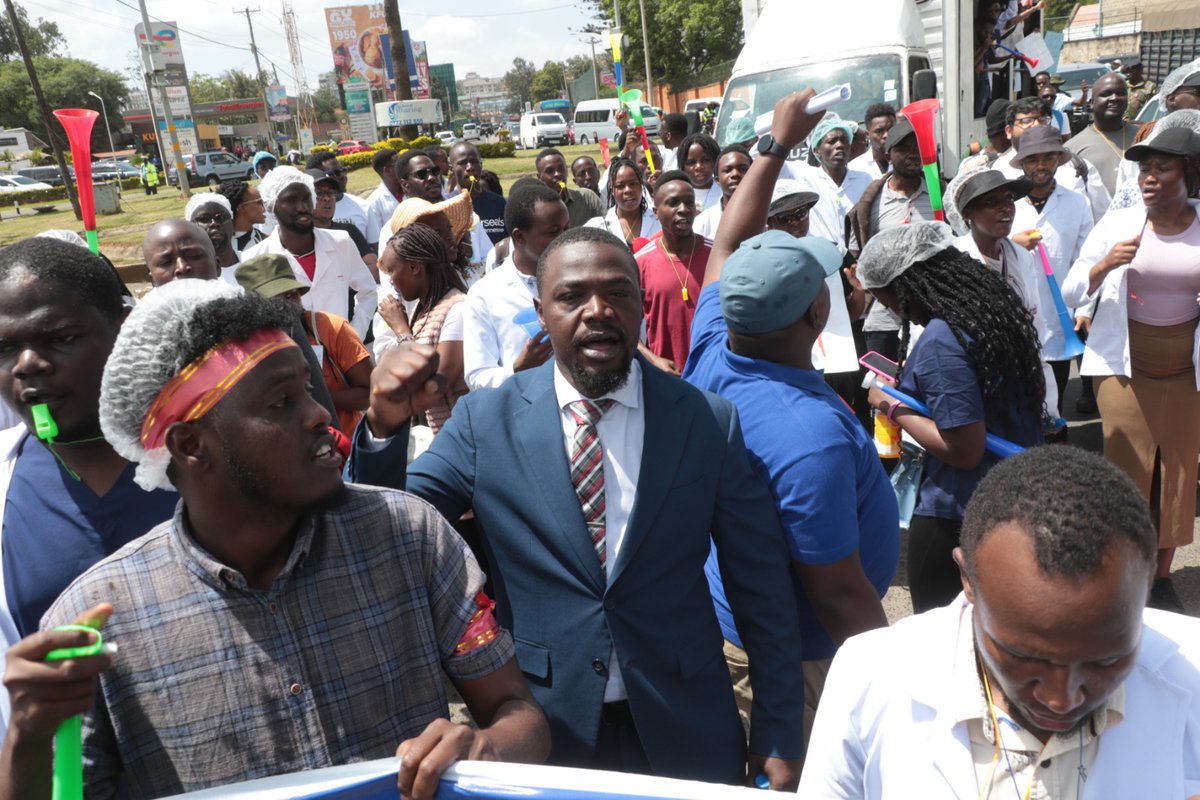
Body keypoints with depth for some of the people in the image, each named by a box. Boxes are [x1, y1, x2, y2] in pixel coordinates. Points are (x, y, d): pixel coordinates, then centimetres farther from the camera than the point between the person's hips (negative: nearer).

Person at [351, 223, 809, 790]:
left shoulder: (710, 421, -7)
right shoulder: (485, 420, -7)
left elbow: (763, 594, -2)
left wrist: (778, 739, 0)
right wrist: (384, 426, -24)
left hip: (685, 737, 1)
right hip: (537, 734, 0)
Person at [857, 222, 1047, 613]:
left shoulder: (940, 342, -25)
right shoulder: (997, 304, 2)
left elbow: (965, 451, -25)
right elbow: (1037, 389, 17)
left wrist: (893, 407, -15)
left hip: (960, 516, -9)